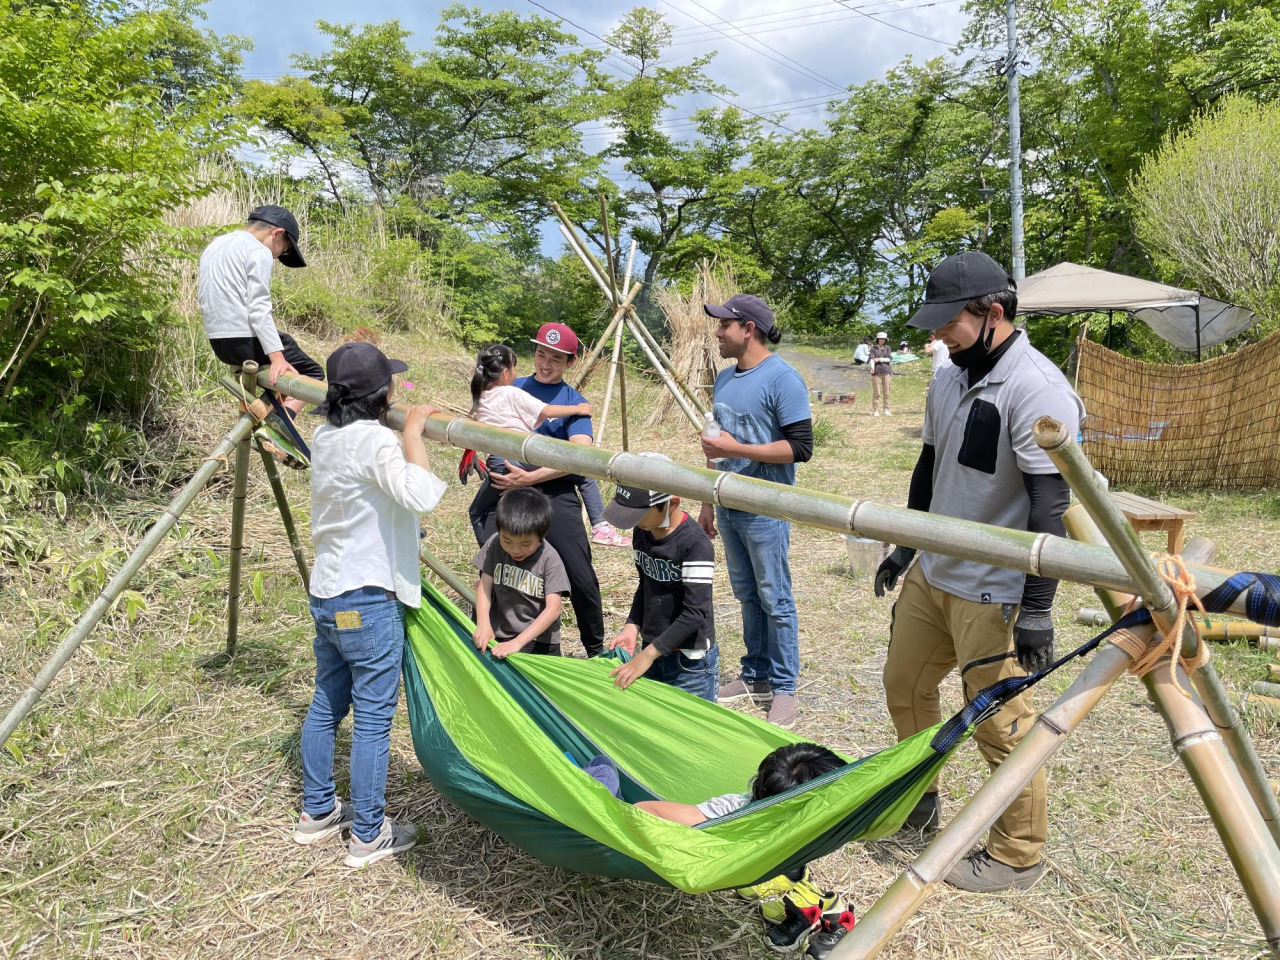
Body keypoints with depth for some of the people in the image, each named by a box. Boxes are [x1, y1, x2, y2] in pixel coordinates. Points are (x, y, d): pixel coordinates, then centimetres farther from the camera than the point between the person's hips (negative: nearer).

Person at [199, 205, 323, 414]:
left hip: (218, 343, 9)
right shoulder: (259, 251, -9)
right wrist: (277, 357, -23)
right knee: (312, 373, 4)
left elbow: (202, 296, 22)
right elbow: (259, 308, -19)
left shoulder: (214, 247, 19)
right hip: (246, 340, -9)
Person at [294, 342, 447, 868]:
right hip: (368, 600, -9)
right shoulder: (375, 440, -19)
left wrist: (407, 430, 14)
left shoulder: (324, 436, 8)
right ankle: (368, 836, 14)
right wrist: (413, 433, -20)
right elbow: (420, 496, -32)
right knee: (373, 718, 2)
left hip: (325, 596, 9)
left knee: (326, 704, 20)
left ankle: (317, 813, 35)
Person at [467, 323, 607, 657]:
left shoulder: (574, 403, 5)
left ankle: (596, 650, 20)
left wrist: (530, 478, -20)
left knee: (582, 579, -1)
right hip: (503, 489, 2)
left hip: (554, 493, -2)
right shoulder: (512, 388, 14)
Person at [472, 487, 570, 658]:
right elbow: (485, 586, 0)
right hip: (498, 636, 2)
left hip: (538, 640, -2)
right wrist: (483, 624, -17)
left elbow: (553, 609, -19)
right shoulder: (494, 545, -4)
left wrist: (518, 642, -26)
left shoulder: (549, 559, -14)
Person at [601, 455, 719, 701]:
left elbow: (695, 613, -25)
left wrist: (648, 656, -25)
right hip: (652, 650, 7)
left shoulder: (695, 544, -22)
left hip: (691, 661, -7)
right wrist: (632, 627, -2)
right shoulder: (641, 534, 1)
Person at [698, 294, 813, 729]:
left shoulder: (781, 378, -13)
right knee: (747, 595, 16)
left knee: (774, 600, 1)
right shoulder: (724, 378, 11)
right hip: (729, 506, 8)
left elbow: (800, 447, -18)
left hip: (765, 511, -8)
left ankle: (784, 689, 12)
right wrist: (708, 502, 18)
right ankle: (756, 676, 28)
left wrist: (737, 449, -20)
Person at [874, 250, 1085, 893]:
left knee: (1002, 723, 2)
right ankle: (917, 803, 41)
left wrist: (1037, 608, -22)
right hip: (931, 575, 9)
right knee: (904, 686, 19)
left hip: (993, 592, -9)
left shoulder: (1037, 388, -20)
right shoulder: (948, 378, 7)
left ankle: (1018, 856, 22)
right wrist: (904, 546, 22)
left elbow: (1050, 505, -22)